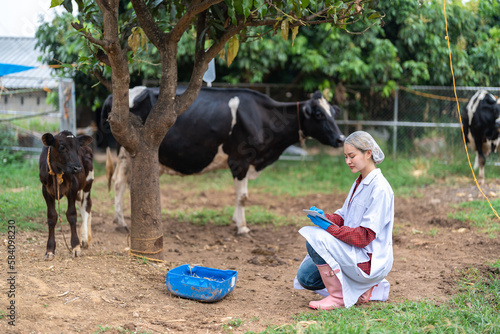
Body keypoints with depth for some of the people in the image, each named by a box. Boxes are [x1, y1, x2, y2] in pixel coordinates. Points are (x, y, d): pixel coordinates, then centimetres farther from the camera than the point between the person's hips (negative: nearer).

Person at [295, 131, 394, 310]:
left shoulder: (379, 188, -18)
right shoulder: (359, 183, 12)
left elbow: (365, 236, -22)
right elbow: (343, 217, 13)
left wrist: (329, 227, -27)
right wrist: (324, 216, -9)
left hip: (371, 260, -9)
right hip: (354, 253, 10)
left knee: (315, 238, -26)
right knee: (305, 277, 4)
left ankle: (338, 298, -13)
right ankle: (362, 286, 14)